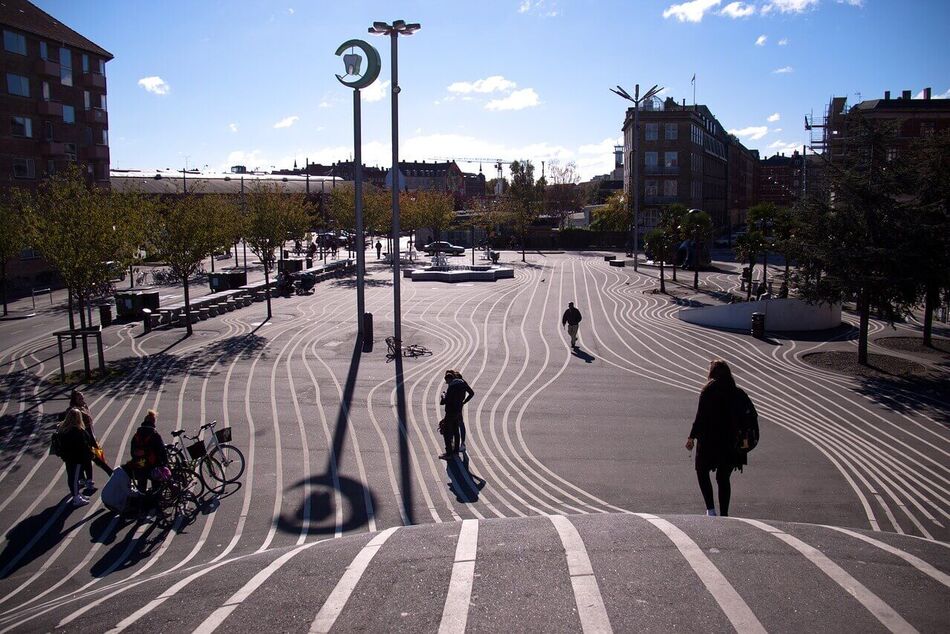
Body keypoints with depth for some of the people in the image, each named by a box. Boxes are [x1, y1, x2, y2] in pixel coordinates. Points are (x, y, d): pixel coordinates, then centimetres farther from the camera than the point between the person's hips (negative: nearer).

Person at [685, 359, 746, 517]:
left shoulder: (708, 390, -11)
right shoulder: (735, 391, 2)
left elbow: (701, 416, -13)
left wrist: (692, 437, -7)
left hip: (708, 440, -4)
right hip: (729, 440, 4)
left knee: (702, 472, 12)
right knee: (723, 478, 12)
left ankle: (711, 509, 0)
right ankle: (724, 514, 14)